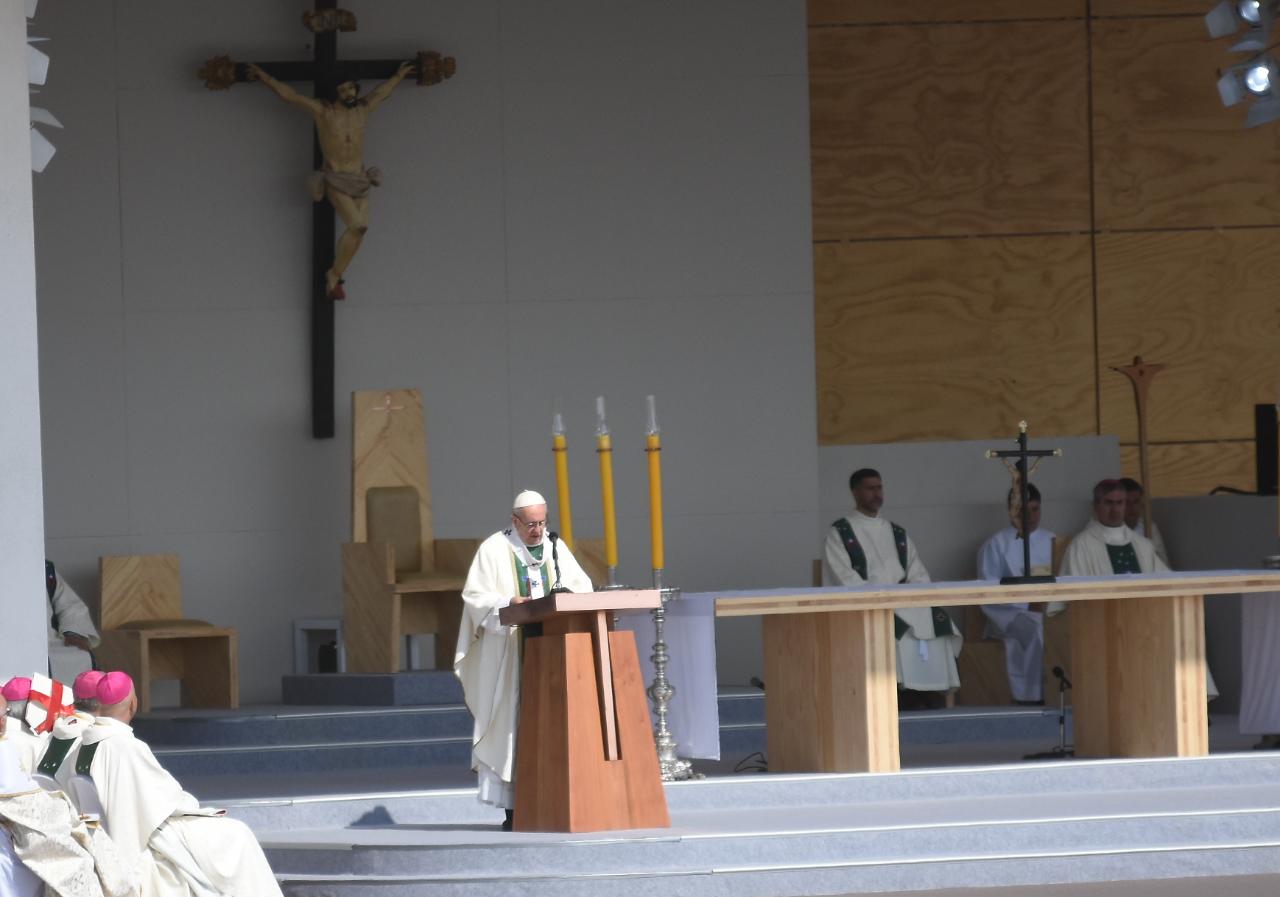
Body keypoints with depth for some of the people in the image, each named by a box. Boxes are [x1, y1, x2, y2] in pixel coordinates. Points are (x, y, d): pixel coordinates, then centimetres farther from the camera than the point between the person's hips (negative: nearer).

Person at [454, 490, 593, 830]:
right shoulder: (493, 549, 0)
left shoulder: (555, 547, 13)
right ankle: (513, 810, -7)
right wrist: (508, 604, -21)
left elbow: (582, 585, 12)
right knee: (512, 724, -7)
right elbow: (475, 596, -5)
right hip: (509, 655, -4)